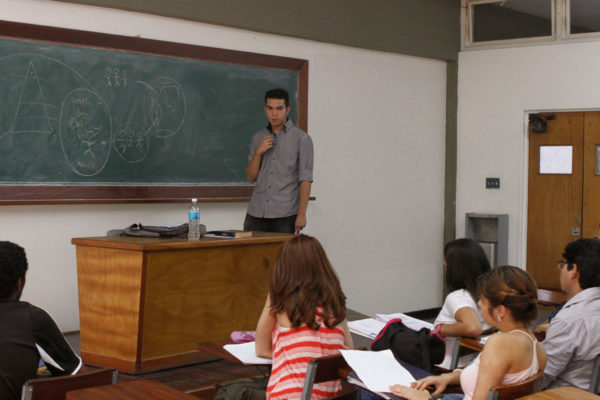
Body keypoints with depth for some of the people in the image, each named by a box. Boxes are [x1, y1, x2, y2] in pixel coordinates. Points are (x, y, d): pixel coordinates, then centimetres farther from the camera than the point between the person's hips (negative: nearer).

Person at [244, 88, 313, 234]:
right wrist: (258, 152, -5)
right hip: (256, 213, 4)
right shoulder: (259, 138, 13)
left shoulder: (301, 139, -2)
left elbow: (305, 179, -6)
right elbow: (251, 177, 12)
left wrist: (301, 214, -13)